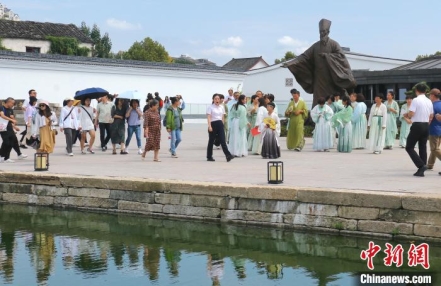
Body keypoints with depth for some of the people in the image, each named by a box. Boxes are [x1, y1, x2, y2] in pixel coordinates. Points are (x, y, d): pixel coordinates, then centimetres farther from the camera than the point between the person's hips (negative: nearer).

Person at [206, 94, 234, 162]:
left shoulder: (221, 107, 11)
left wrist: (222, 124, 14)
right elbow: (208, 118, -11)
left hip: (220, 124, 3)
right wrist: (209, 126, -21)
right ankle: (209, 157, 16)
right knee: (211, 141, 6)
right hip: (213, 124, -3)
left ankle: (228, 155, -17)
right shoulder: (210, 107, -3)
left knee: (223, 140, -8)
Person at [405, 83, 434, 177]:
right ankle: (421, 171, 11)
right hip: (426, 126, 7)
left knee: (409, 147, 1)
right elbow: (431, 116, 14)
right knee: (423, 148, 11)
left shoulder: (416, 100, -13)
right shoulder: (429, 101, 9)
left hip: (417, 125, -7)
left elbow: (411, 114, -18)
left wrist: (407, 115, 4)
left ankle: (421, 165, -15)